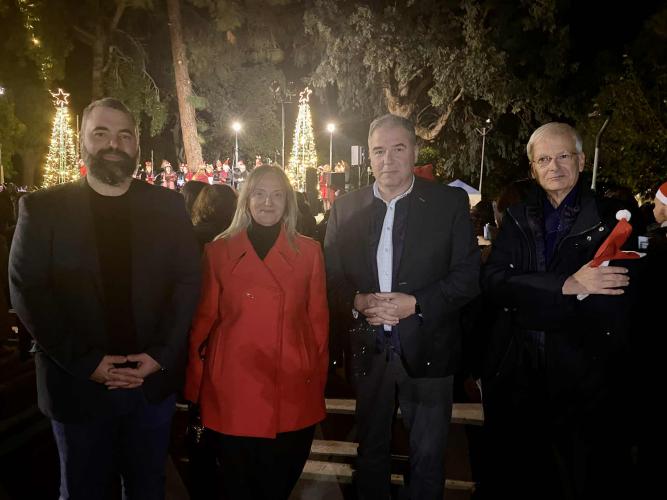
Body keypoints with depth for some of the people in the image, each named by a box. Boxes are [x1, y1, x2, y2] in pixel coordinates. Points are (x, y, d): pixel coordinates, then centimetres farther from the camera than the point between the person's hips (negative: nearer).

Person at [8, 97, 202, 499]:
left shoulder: (167, 205, 1)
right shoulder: (42, 208, -2)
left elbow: (188, 281, -2)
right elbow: (28, 291, -7)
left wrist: (160, 355, -12)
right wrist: (87, 363, -15)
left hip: (154, 381, 1)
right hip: (77, 385, -1)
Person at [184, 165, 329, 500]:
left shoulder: (309, 252, 3)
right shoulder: (218, 251, 2)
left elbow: (319, 319, 6)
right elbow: (204, 319, 4)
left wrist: (319, 379, 6)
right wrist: (196, 384, 4)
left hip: (293, 388, 1)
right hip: (233, 387, 0)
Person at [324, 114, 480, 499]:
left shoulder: (450, 202, -3)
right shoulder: (346, 208, 3)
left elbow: (468, 276, -6)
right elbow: (331, 277, 3)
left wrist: (415, 304, -19)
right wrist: (357, 302, -17)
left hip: (426, 351, -2)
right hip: (367, 351, 2)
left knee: (428, 458, 13)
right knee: (371, 453, 21)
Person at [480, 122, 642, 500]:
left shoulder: (613, 218, -2)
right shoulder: (518, 218, 4)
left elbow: (619, 301, -13)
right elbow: (493, 281, -11)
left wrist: (527, 300, -16)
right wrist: (568, 286, -23)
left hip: (584, 374, -2)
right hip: (516, 370, 2)